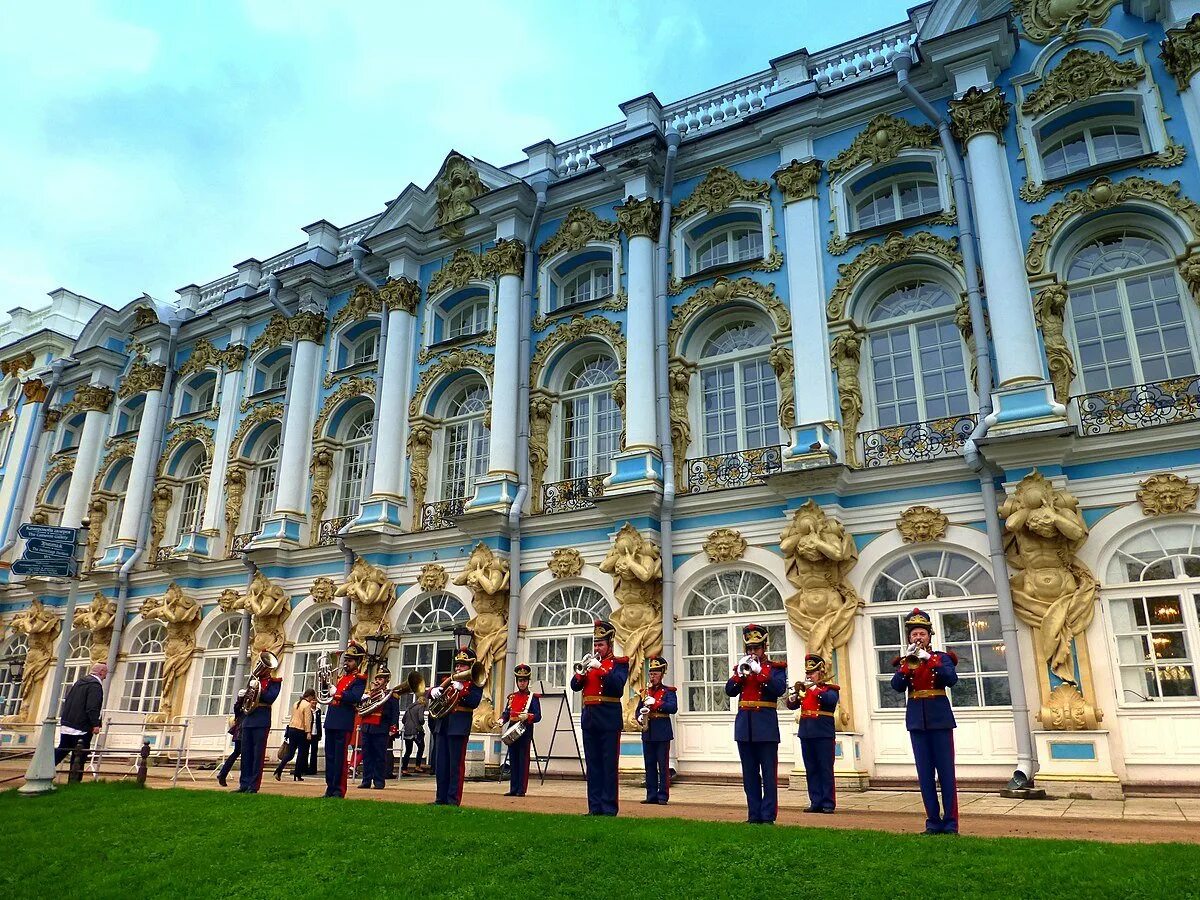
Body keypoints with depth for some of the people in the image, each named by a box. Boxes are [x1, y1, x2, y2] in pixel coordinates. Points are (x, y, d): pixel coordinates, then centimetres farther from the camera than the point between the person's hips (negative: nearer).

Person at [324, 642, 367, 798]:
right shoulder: (340, 677, 19)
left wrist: (336, 693, -16)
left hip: (344, 723, -7)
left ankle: (339, 790, 4)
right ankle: (330, 788, 18)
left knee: (340, 757, -3)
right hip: (330, 721, 7)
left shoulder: (359, 679, -4)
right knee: (329, 756, 10)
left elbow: (355, 697, -19)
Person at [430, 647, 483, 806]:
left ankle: (453, 799, 1)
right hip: (443, 725, 6)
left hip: (459, 726, -6)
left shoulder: (475, 682, 0)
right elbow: (431, 692, 15)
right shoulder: (450, 680, 17)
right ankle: (441, 798, 18)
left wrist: (460, 689, -22)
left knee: (456, 764, -4)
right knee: (441, 764, 10)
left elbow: (474, 702, -15)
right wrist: (434, 690, -8)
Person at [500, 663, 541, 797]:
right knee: (513, 761, 7)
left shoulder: (533, 697, 0)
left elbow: (538, 716, -6)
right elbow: (506, 712, 15)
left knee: (523, 761, -3)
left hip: (525, 731, -5)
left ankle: (521, 790, 1)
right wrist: (502, 719, -6)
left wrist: (527, 716, -24)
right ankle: (513, 789, 14)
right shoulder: (512, 696, 15)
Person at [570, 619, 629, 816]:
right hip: (589, 717, 5)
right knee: (592, 764, 8)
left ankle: (609, 808, 2)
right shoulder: (589, 663, 15)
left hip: (609, 719, -5)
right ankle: (595, 807, 14)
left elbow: (618, 685, -16)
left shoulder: (619, 663, 2)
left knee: (609, 765, -3)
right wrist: (581, 670, -12)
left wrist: (600, 668, -22)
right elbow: (575, 686, 6)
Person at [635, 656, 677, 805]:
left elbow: (673, 708, -16)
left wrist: (655, 703, -24)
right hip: (647, 733, 5)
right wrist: (640, 718, -6)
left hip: (662, 732, -5)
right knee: (650, 765, 8)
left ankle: (663, 796, 4)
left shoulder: (668, 691, -1)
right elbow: (638, 709, 16)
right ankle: (651, 795, 15)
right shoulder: (645, 691, 14)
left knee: (663, 765, -2)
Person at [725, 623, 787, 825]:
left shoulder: (775, 668, 4)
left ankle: (768, 815, 4)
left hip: (766, 725, -4)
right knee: (749, 774, 8)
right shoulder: (741, 667, 14)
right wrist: (740, 673, -12)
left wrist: (759, 672, -19)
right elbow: (730, 691, 3)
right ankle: (754, 814, 14)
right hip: (744, 725, 4)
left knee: (769, 773, -2)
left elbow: (780, 689, -14)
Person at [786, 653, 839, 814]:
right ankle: (815, 802, 14)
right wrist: (796, 692, -11)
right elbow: (791, 705, 5)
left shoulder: (830, 688, 1)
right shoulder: (803, 689, 13)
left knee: (826, 770, -1)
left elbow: (831, 700, -20)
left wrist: (814, 687, -20)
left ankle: (828, 803, 5)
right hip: (806, 733, 5)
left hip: (824, 734, -5)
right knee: (811, 770, 8)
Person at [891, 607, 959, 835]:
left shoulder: (942, 657, 5)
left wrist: (929, 660, -23)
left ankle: (950, 822, 3)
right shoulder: (904, 661, 9)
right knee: (925, 773, 3)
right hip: (916, 720, 2)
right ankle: (933, 821, 10)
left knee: (946, 771, -2)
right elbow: (897, 686, -7)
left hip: (940, 718, -2)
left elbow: (952, 679, -15)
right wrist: (907, 662, -18)